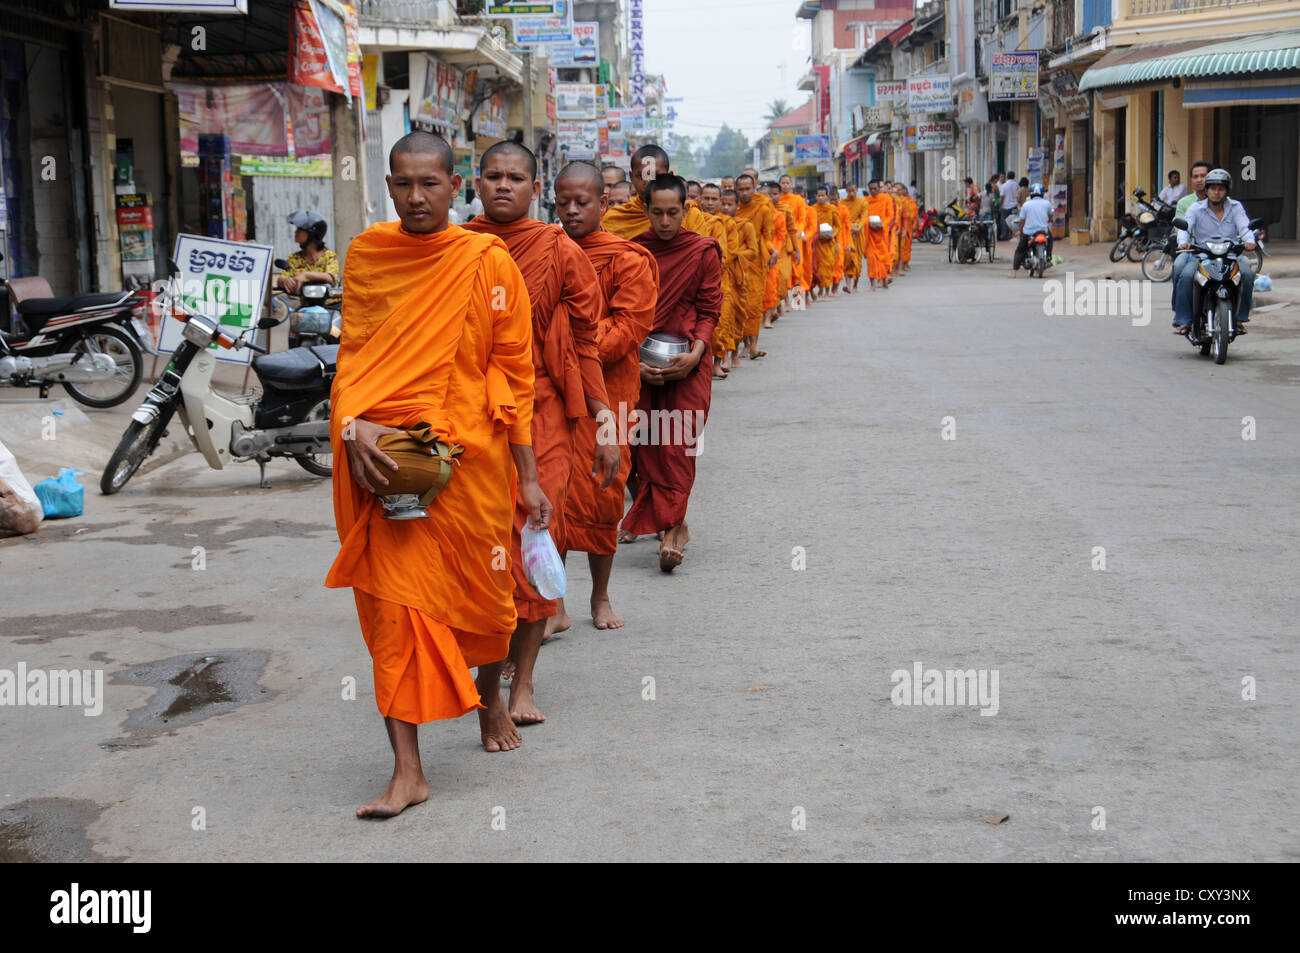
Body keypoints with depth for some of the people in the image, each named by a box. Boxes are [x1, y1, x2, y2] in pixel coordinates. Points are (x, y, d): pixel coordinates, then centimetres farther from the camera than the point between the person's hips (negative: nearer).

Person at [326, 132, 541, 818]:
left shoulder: (488, 262, -3)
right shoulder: (366, 254, 4)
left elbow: (514, 370, 0)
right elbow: (354, 352, 9)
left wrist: (527, 476, -1)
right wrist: (354, 425, -11)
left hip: (471, 453, -1)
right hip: (383, 455, 1)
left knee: (483, 593, 13)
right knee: (394, 603, -2)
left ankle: (490, 697, 45)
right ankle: (407, 770, 3)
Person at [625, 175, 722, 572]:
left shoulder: (703, 252, 1)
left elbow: (709, 309, 3)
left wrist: (695, 352, -13)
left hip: (686, 363, -2)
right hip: (639, 363, 2)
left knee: (678, 444, -11)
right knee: (646, 445, 0)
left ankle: (670, 527, -11)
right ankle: (675, 527, 11)